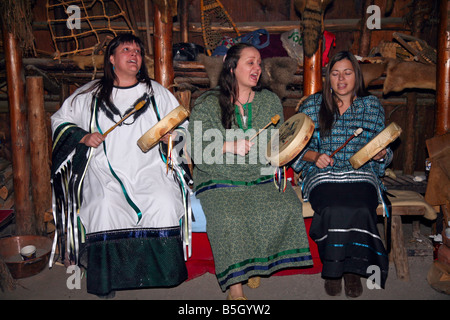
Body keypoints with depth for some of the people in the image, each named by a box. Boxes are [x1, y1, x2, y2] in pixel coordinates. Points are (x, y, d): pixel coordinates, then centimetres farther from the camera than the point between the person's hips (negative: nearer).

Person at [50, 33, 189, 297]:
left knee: (165, 203, -25)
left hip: (149, 168, 1)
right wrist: (83, 137, -1)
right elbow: (60, 120, 18)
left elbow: (183, 124, 19)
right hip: (106, 170, 0)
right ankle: (106, 278, -7)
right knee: (106, 206, -26)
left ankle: (159, 274, -7)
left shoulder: (157, 92, 16)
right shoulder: (90, 94, 13)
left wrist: (173, 135, -4)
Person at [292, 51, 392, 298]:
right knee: (334, 209, -33)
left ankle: (352, 268, -10)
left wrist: (381, 154, -4)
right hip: (322, 175, 0)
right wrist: (315, 156, -10)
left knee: (359, 209, -32)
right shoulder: (311, 105, 10)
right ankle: (333, 268, -10)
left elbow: (385, 152, 19)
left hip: (361, 175, 1)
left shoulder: (373, 107, 15)